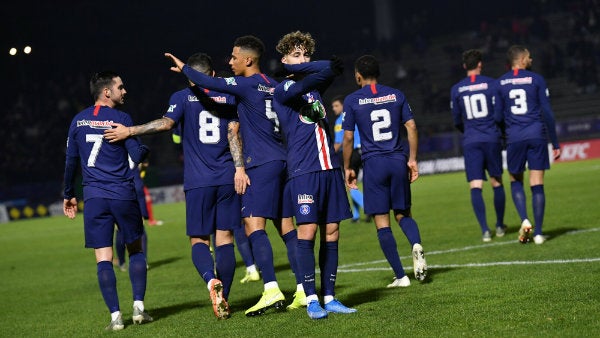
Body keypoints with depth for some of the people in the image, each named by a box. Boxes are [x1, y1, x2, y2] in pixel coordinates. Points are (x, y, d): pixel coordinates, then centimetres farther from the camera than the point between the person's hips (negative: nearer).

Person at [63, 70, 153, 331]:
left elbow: (70, 161, 12)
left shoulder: (78, 120, 8)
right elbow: (137, 156, -7)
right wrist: (145, 149, 16)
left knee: (103, 258, 2)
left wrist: (69, 195, 22)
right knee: (135, 250, 14)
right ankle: (138, 307, 5)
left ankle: (115, 316, -4)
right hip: (123, 195, -2)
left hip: (94, 197, 2)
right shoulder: (120, 118, -4)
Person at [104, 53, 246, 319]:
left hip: (198, 182, -2)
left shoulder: (182, 97, 1)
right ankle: (223, 301, 2)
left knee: (199, 240, 5)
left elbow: (166, 123, -14)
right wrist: (239, 167, -6)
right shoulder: (227, 97, 9)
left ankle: (212, 280, -24)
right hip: (227, 179, 2)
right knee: (224, 239, 5)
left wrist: (129, 131, -12)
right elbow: (233, 132, -1)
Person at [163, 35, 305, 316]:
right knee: (285, 226, 9)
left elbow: (208, 83, -15)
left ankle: (271, 289, -21)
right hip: (281, 161, 9)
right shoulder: (273, 86, 16)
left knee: (253, 225, -12)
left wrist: (183, 68, 2)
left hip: (262, 164, -9)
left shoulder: (247, 84, -8)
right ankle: (303, 290, 7)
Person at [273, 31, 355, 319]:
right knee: (307, 233, -9)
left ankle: (329, 298, 9)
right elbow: (298, 90, -23)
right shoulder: (282, 90, -1)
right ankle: (311, 300, -4)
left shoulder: (314, 86, 19)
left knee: (331, 233, 4)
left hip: (329, 168, 6)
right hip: (303, 173, -6)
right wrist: (327, 71, -40)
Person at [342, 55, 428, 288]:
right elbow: (411, 127, 5)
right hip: (398, 161, 3)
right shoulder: (396, 95, 8)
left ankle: (400, 276, -2)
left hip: (373, 163, -3)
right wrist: (412, 159, 11)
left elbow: (348, 138, -1)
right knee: (403, 214, 15)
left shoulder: (352, 100, 0)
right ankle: (416, 245, -18)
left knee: (382, 222, 2)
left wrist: (347, 168, 8)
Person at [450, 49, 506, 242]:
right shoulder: (492, 84, -1)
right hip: (492, 139, 0)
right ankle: (500, 226, 23)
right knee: (497, 184, 13)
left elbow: (457, 121, 10)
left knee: (475, 187, -3)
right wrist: (503, 131, 20)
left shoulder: (456, 90, 4)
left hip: (470, 142, 0)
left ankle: (484, 230, -12)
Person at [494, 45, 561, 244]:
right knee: (537, 185, 2)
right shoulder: (536, 80, 1)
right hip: (537, 135, -1)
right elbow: (547, 113, 0)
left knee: (515, 181, 17)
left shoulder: (500, 83, 5)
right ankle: (538, 233, 1)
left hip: (514, 138, 1)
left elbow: (498, 116, 4)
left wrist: (501, 138, 21)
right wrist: (555, 143, 5)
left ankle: (525, 220, -4)